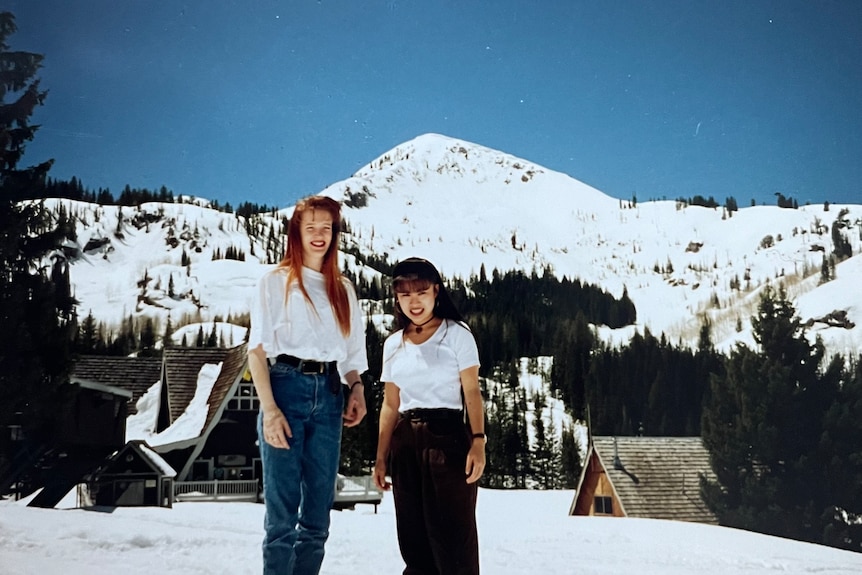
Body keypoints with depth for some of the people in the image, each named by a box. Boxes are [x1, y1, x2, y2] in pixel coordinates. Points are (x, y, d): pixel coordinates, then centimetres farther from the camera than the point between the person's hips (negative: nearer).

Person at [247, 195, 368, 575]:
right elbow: (257, 350, -3)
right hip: (287, 387, -4)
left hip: (328, 393, 4)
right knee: (282, 510, -6)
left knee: (318, 511, 5)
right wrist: (269, 409, -15)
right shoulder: (275, 282, 4)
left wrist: (356, 389, -2)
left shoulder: (342, 289, 17)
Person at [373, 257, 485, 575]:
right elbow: (390, 405, 14)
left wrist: (478, 441, -17)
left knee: (452, 533, -6)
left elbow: (472, 392, -6)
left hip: (447, 436, -5)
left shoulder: (456, 334, -1)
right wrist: (381, 457, 10)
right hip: (405, 441, 5)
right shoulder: (393, 345, 12)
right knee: (413, 537, 9)